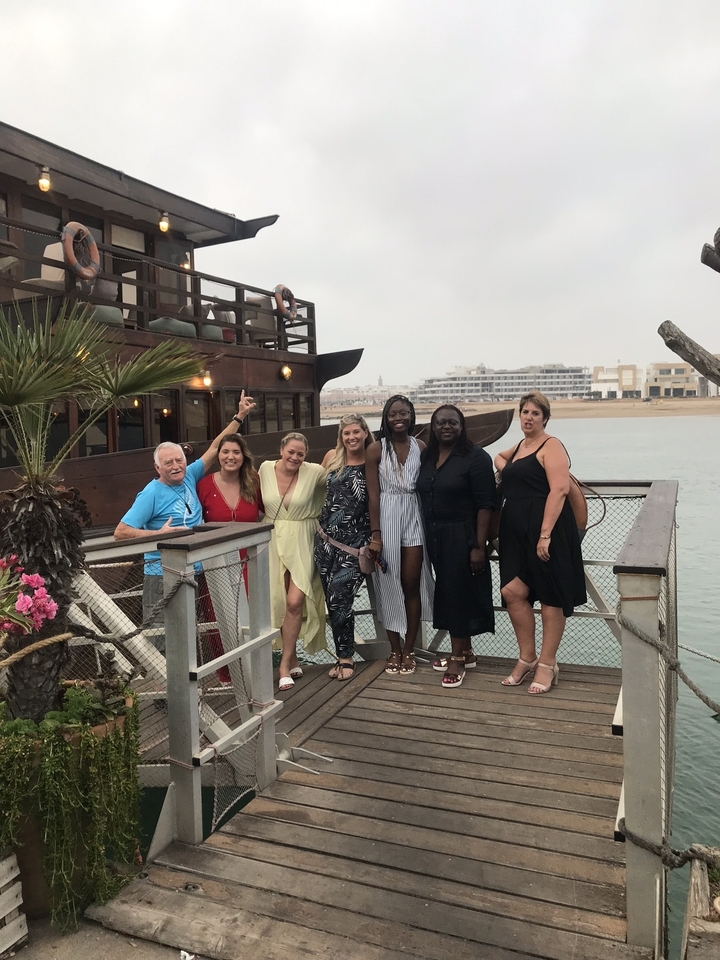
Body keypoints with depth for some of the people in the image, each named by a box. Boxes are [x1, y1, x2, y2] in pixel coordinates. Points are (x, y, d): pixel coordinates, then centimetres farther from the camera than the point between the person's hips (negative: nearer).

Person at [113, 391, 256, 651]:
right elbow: (121, 532, -14)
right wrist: (160, 534, -21)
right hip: (163, 578, -6)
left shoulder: (189, 477, 4)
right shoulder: (151, 493, -12)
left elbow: (214, 448, 11)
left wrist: (239, 416, 11)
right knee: (162, 645, -3)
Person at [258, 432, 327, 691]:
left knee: (295, 602, -11)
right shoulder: (265, 469, 0)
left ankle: (285, 664, 3)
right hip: (273, 543, 3)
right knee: (280, 603, 5)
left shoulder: (314, 472, -8)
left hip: (302, 544, -2)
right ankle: (293, 660, 21)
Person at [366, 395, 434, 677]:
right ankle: (395, 650, 19)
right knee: (390, 586, 6)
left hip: (415, 518, 2)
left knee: (412, 586, 5)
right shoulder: (376, 449, -4)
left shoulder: (420, 447, 3)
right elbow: (373, 495, -6)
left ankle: (409, 650, 17)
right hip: (387, 519, -2)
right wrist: (375, 535, -10)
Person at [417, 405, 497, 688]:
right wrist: (426, 535, 8)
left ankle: (458, 658, 13)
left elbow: (485, 504, -14)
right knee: (446, 592, 13)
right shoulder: (426, 456, 8)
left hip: (462, 536, -6)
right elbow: (423, 496, 12)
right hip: (435, 536, 6)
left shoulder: (475, 457, -11)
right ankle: (465, 652, 28)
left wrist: (479, 546, -18)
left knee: (460, 593, 0)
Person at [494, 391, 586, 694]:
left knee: (550, 597, 2)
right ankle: (527, 658, 16)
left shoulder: (550, 446, -6)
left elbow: (559, 489, -18)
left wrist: (545, 534, -25)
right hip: (515, 532, 8)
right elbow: (498, 457, 42)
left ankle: (547, 665, 12)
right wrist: (506, 471, 17)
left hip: (546, 529, -8)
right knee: (512, 592, 1)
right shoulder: (519, 447, 18)